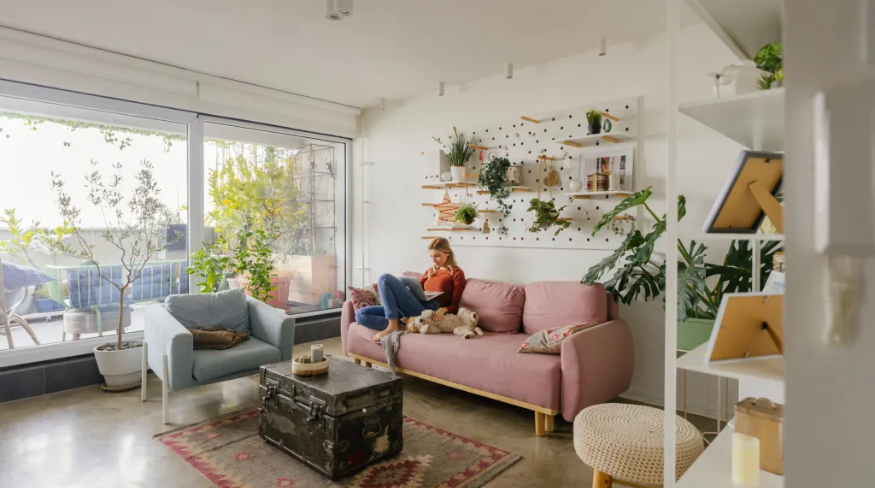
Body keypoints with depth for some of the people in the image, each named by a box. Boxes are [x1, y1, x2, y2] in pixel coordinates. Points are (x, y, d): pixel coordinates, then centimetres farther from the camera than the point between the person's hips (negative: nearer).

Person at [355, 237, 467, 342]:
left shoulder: (456, 273, 8)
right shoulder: (430, 271, 29)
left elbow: (455, 306, 3)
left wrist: (443, 309, -21)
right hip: (412, 310, 7)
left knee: (385, 278, -21)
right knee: (361, 314, -10)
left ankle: (392, 326, -22)